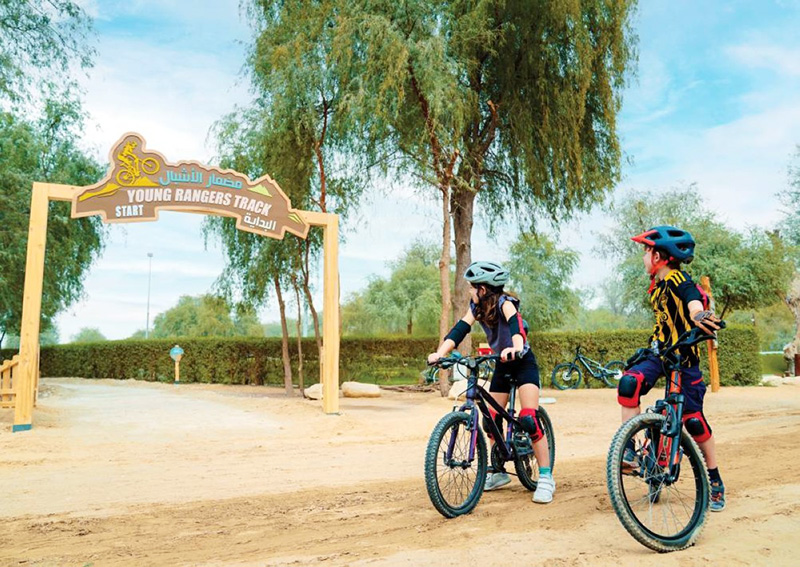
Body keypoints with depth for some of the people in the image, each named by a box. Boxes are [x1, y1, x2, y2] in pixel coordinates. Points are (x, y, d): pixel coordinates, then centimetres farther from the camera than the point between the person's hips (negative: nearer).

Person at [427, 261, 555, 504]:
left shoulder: (504, 302, -24)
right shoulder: (477, 307, -6)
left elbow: (515, 325, -43)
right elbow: (460, 329, -17)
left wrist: (515, 348, -63)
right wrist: (440, 353, -32)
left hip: (523, 363, -7)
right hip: (502, 365, 7)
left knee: (528, 418, -19)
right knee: (491, 419, 6)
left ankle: (545, 478, -10)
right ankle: (499, 473, 22)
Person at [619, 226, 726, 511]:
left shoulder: (677, 279, -14)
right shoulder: (657, 285, 11)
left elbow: (694, 300, -36)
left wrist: (699, 315, -58)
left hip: (684, 355, -6)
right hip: (659, 352, 6)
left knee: (693, 418, -3)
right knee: (629, 382, -23)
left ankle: (715, 481, 16)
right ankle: (628, 449, -19)